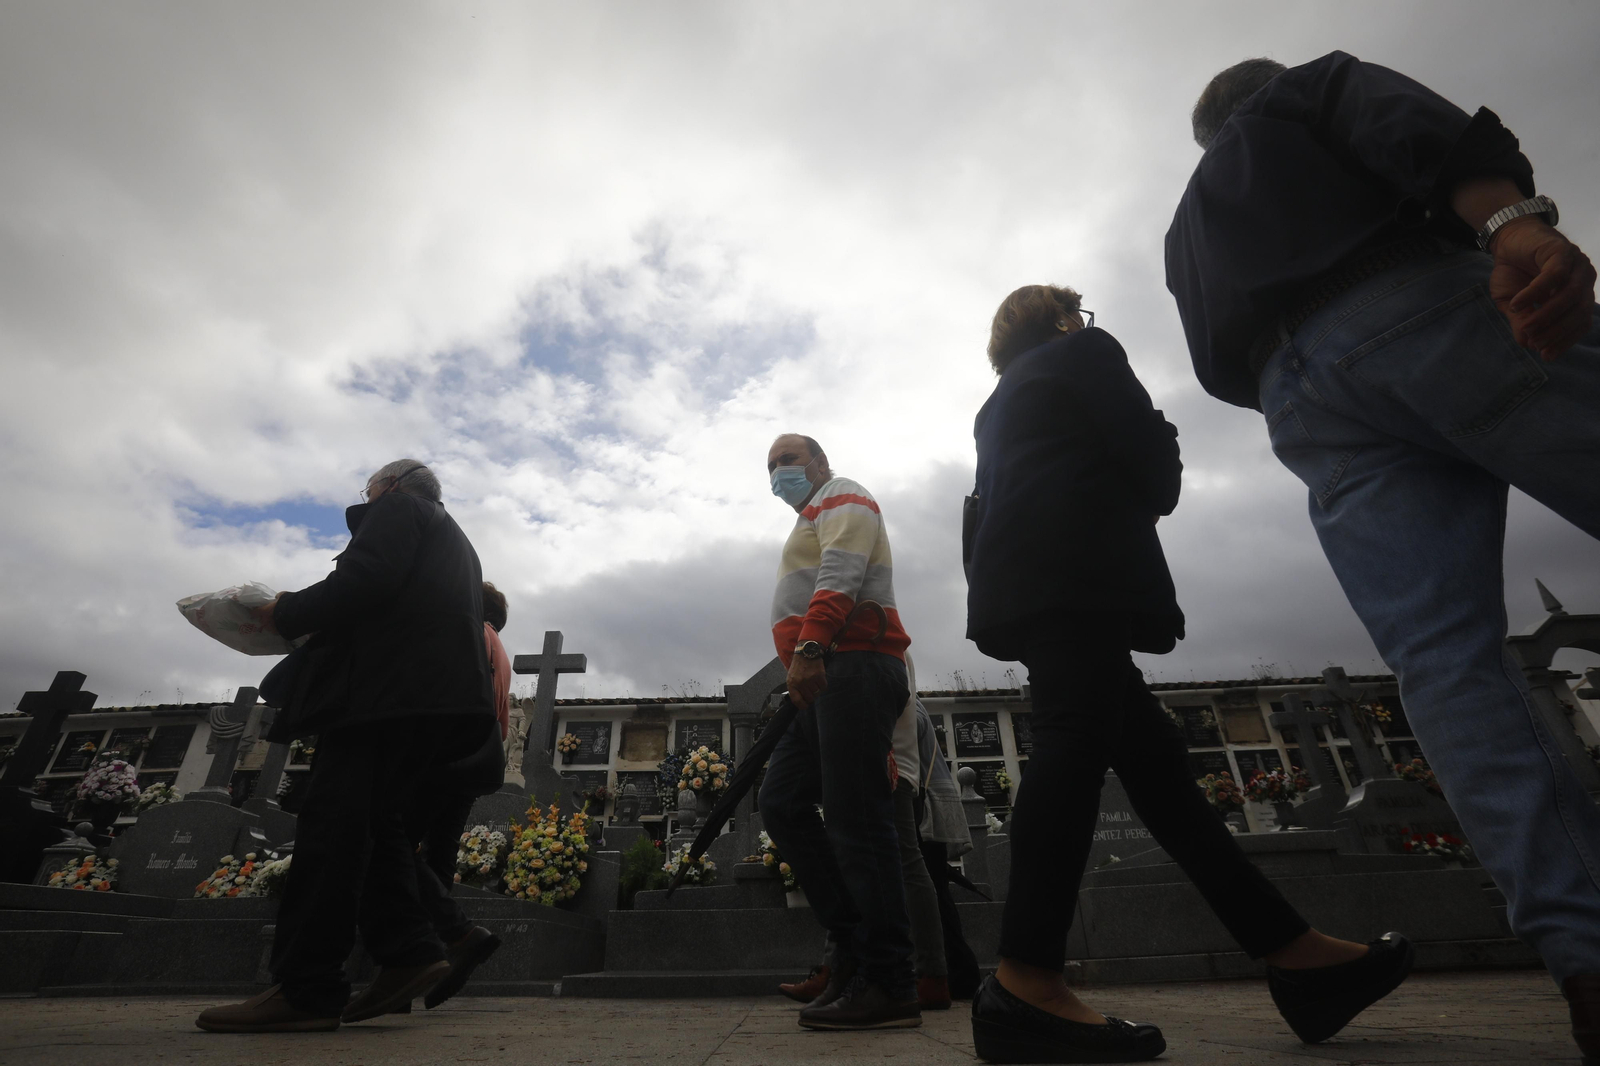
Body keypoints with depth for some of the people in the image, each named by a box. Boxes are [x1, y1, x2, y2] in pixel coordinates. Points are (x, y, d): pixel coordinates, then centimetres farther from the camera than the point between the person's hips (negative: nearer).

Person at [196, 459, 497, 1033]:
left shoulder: (397, 508, 6)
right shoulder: (456, 542, 32)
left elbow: (364, 581, -12)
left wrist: (288, 613, 1)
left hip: (389, 690, -9)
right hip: (435, 700, 9)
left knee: (333, 823, -10)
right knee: (374, 821, 9)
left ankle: (306, 989, -9)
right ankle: (408, 952, 3)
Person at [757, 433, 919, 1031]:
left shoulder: (841, 498, 6)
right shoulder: (813, 522, 34)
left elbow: (841, 575, -14)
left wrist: (808, 647, -27)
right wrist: (801, 668, 18)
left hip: (853, 667, -10)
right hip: (826, 679, 10)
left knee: (856, 823, -11)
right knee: (782, 803, 5)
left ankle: (887, 985, -4)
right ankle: (853, 941, 9)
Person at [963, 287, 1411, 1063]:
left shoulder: (999, 406, 34)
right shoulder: (1083, 352, 13)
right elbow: (1147, 449, 0)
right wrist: (1156, 497, 21)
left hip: (1021, 585, 9)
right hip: (1074, 571, -9)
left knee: (1154, 758, 4)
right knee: (1078, 741, -21)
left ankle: (1293, 953, 8)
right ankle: (1025, 986, -27)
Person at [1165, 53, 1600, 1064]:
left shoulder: (1188, 224, 38)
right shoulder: (1319, 84, 25)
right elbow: (1408, 121, -1)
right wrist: (1512, 217, -18)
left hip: (1303, 404, 4)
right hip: (1420, 306, -3)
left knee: (1443, 654, -9)